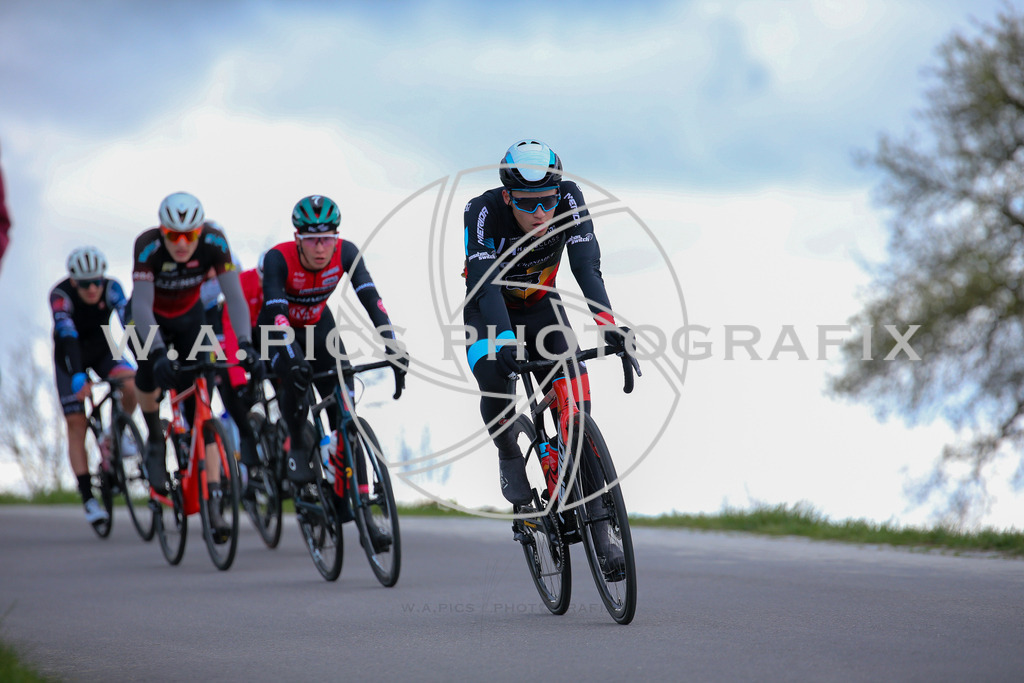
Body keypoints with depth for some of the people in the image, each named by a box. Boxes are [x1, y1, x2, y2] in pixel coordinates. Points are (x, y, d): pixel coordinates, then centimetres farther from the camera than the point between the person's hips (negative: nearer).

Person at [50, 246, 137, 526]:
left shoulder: (112, 288, -25)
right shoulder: (61, 295, -30)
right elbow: (68, 337, -41)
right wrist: (78, 376, -55)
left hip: (102, 349, 2)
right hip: (70, 356, -2)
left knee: (132, 385, -29)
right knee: (76, 424, -11)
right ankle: (88, 498, -11)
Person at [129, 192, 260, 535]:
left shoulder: (214, 242, -28)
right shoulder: (148, 247, -33)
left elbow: (234, 295, -28)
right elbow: (141, 306, -37)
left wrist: (245, 343, -42)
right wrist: (158, 354, -50)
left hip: (189, 317, 1)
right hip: (151, 319, -1)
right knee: (150, 379, -26)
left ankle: (212, 502, -12)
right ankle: (155, 437, 11)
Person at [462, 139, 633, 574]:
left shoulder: (569, 201, -27)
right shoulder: (483, 212, -32)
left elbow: (587, 268, -34)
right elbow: (486, 284, -40)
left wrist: (608, 324, -50)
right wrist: (504, 342, -55)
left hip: (542, 307, 2)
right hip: (488, 311, -2)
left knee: (575, 407, -15)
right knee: (496, 384, -30)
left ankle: (597, 525, -11)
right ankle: (508, 456, 4)